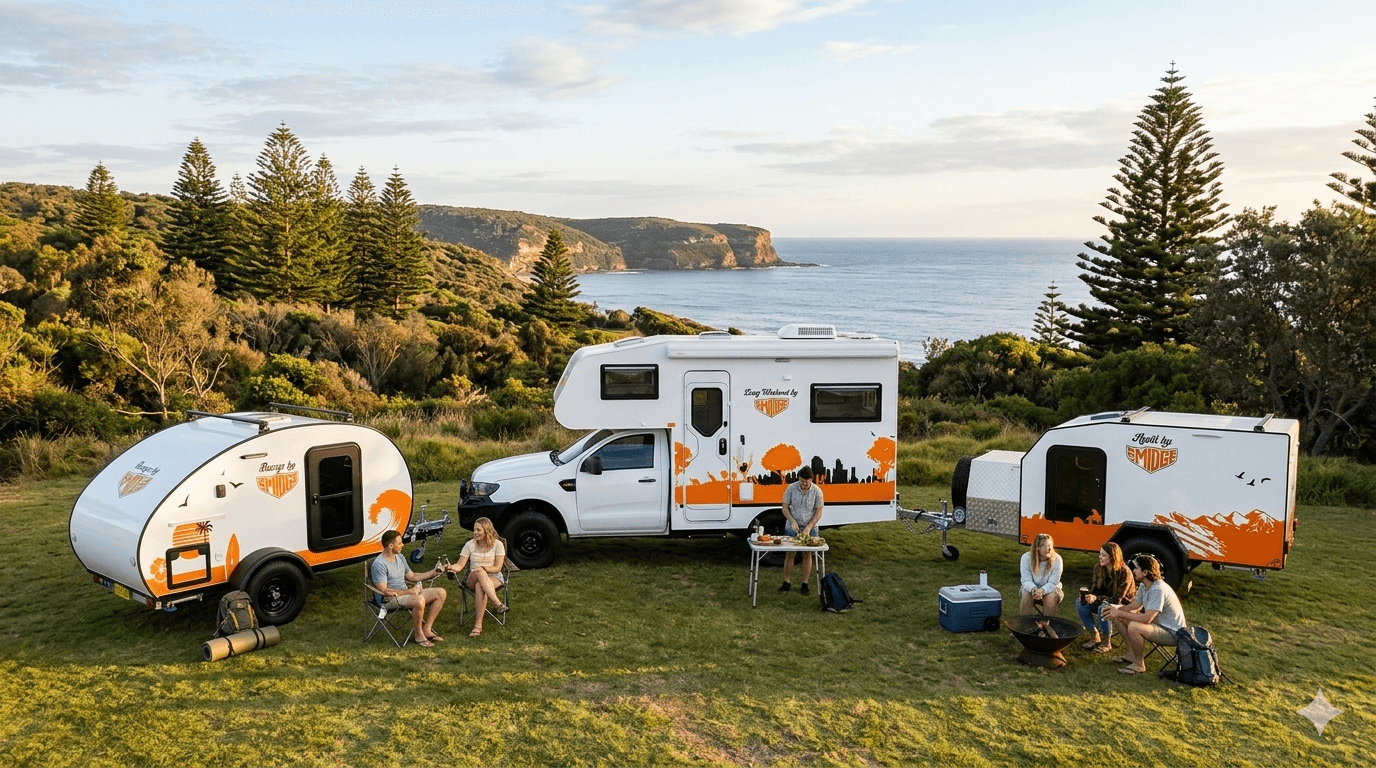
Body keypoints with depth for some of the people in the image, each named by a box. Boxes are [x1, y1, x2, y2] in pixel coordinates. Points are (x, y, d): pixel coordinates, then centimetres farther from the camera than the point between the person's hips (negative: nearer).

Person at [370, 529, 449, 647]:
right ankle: (419, 636, -18)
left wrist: (433, 573, 14)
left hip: (406, 593, 9)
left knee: (441, 593, -1)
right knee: (419, 600, -37)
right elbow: (384, 591, -21)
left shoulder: (400, 557, 13)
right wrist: (409, 591, -20)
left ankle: (427, 629, 0)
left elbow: (411, 576, 24)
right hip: (389, 600, -9)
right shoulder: (379, 564, -16)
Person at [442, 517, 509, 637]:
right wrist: (451, 567, -25)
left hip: (494, 578, -2)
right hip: (473, 579, 2)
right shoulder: (470, 545, 5)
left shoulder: (497, 544, 0)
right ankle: (498, 604, -49)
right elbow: (460, 565, -3)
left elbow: (497, 568, -4)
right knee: (479, 572, -37)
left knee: (480, 586, -39)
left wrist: (483, 568, -21)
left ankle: (478, 625, -42)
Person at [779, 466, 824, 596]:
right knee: (790, 554, 3)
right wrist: (792, 521, -17)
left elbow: (818, 512, -7)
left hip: (809, 529, 0)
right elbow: (785, 507, -2)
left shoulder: (817, 491, -10)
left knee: (807, 555, 5)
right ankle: (787, 583, 12)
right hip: (792, 528, 0)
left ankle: (805, 584, 14)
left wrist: (809, 527, -17)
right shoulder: (791, 488, -8)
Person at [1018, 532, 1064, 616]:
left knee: (1051, 598, -31)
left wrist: (1042, 590, -39)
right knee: (1026, 595, -29)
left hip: (1050, 589, -1)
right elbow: (1026, 580, -15)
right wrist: (1033, 589, -38)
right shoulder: (1026, 557, -14)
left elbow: (1053, 583, -19)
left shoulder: (1057, 559, -16)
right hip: (1031, 587, 1)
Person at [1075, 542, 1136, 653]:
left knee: (1103, 608, -36)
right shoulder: (1099, 568, -6)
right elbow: (1095, 587, 3)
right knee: (1080, 603, -16)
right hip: (1105, 601, 7)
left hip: (1124, 604, -7)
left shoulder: (1124, 572, -25)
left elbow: (1117, 599, -26)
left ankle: (1106, 643, -14)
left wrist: (1097, 598, -37)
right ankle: (1094, 638, -1)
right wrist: (1088, 595, -20)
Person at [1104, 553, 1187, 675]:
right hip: (1157, 623, 10)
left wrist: (1120, 613, -29)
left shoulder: (1158, 590, -29)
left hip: (1172, 633, -10)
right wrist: (1116, 609, -8)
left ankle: (1139, 664, -13)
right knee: (1119, 618, 5)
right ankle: (1131, 654, 11)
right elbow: (1134, 606, 11)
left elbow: (1146, 618, -33)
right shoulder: (1144, 587, 3)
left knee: (1134, 627, -34)